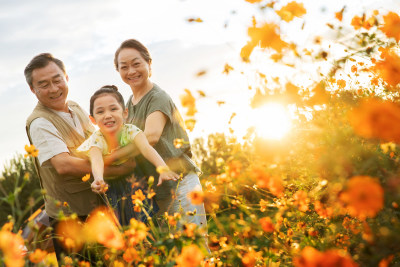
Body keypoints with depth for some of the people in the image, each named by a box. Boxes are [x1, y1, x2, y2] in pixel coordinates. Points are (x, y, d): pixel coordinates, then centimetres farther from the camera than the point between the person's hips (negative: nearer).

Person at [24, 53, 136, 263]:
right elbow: (63, 165, -30)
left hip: (99, 207, 8)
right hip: (69, 218, -8)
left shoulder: (76, 108, 9)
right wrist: (118, 169, -30)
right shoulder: (40, 123, -17)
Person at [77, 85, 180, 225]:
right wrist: (98, 179, -67)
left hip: (133, 185, 1)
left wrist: (163, 168, -59)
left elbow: (146, 148, -40)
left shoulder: (130, 131, -22)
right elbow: (96, 160, -43)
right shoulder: (96, 140, -23)